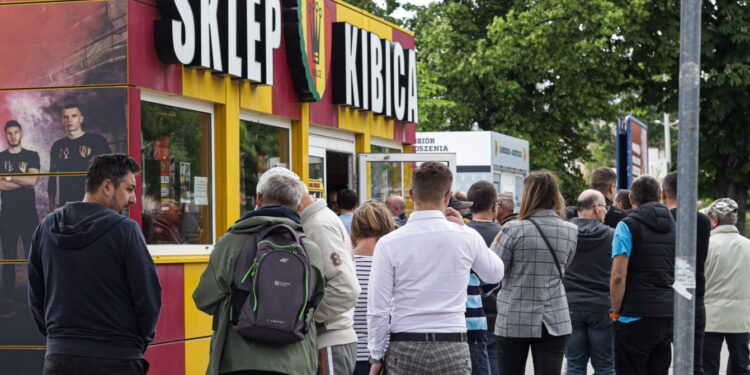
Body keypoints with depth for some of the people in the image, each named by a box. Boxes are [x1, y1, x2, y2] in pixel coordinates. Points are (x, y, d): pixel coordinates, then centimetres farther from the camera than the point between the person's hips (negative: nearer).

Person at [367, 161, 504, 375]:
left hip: (404, 349, 0)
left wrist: (376, 357, 7)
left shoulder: (389, 244, -6)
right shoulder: (467, 238, -2)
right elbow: (495, 274, 19)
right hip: (452, 348, 1)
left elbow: (378, 309, -4)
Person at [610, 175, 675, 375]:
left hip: (635, 317, -6)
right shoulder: (674, 227, 12)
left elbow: (618, 277, -14)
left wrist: (616, 312, -4)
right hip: (668, 317, 6)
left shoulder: (627, 226, -6)